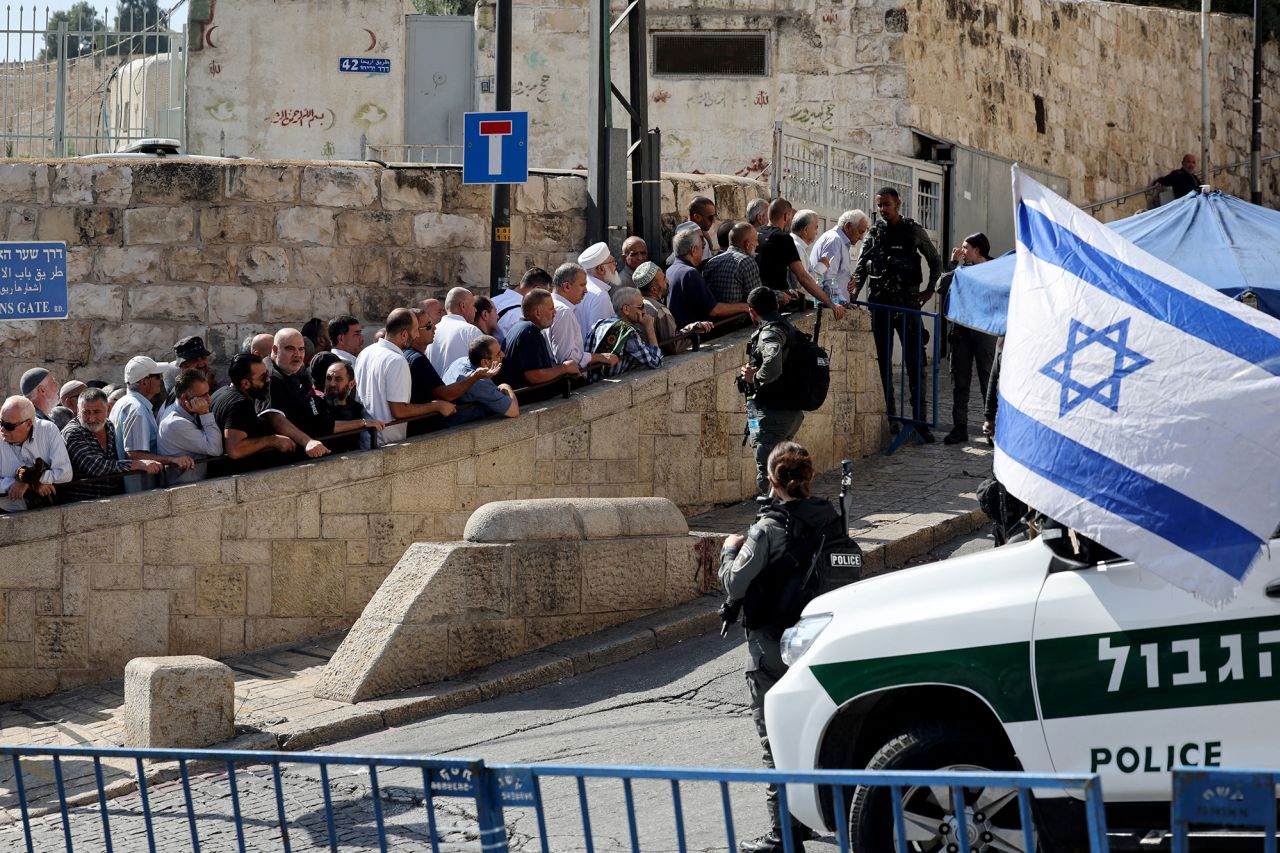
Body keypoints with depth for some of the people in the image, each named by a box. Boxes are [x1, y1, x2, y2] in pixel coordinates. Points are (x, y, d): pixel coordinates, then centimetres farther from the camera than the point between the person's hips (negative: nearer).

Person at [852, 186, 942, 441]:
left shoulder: (914, 232, 5)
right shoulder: (874, 235, 8)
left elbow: (935, 262, 14)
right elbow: (861, 268, 8)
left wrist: (929, 290, 2)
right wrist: (853, 294, -8)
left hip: (908, 304, -2)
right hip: (880, 304, 2)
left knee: (915, 361, -6)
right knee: (883, 362, 4)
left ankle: (919, 419, -6)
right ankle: (889, 417, 10)